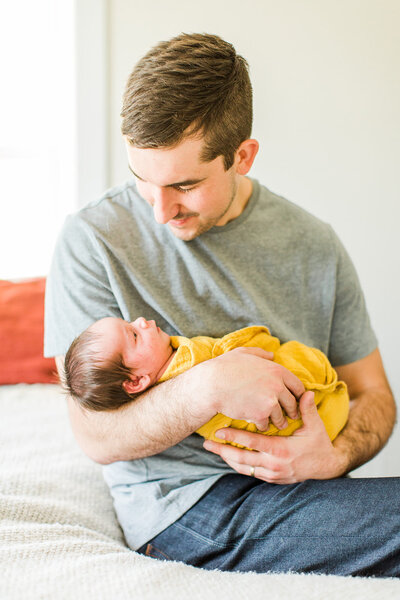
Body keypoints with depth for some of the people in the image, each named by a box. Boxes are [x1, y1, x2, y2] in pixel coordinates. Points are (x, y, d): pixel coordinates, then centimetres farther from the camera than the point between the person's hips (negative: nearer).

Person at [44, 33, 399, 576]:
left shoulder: (313, 245, 5)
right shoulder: (92, 241, -7)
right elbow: (98, 437, -9)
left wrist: (334, 456, -12)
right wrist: (207, 387, -26)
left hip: (299, 486, 5)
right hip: (184, 506, -5)